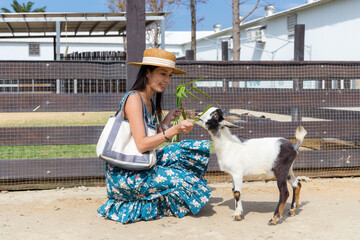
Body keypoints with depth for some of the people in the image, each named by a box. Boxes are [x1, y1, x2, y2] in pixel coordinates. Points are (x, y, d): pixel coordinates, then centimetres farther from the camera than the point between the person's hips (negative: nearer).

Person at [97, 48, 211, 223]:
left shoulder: (151, 101, 11)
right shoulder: (134, 98, -16)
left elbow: (153, 140, 10)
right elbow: (141, 144, -23)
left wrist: (167, 119, 3)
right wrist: (174, 130, -27)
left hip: (142, 166, 9)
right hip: (124, 175, -9)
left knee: (187, 151, 3)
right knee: (182, 179, -15)